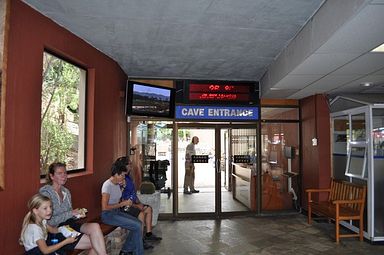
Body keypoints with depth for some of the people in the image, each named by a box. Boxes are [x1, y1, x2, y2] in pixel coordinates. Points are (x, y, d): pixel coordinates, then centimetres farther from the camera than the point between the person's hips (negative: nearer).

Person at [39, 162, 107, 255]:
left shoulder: (66, 191, 11)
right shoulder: (45, 192, -9)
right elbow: (48, 221, -15)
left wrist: (77, 214, -1)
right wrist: (71, 213, -17)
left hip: (69, 224, 6)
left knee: (95, 227, -25)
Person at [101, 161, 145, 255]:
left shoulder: (117, 184, 6)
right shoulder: (107, 185, -21)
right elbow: (104, 207, -26)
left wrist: (126, 202, 0)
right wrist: (122, 204, -21)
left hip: (117, 212, 9)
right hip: (108, 215, -9)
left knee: (138, 222, 0)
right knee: (137, 226, -16)